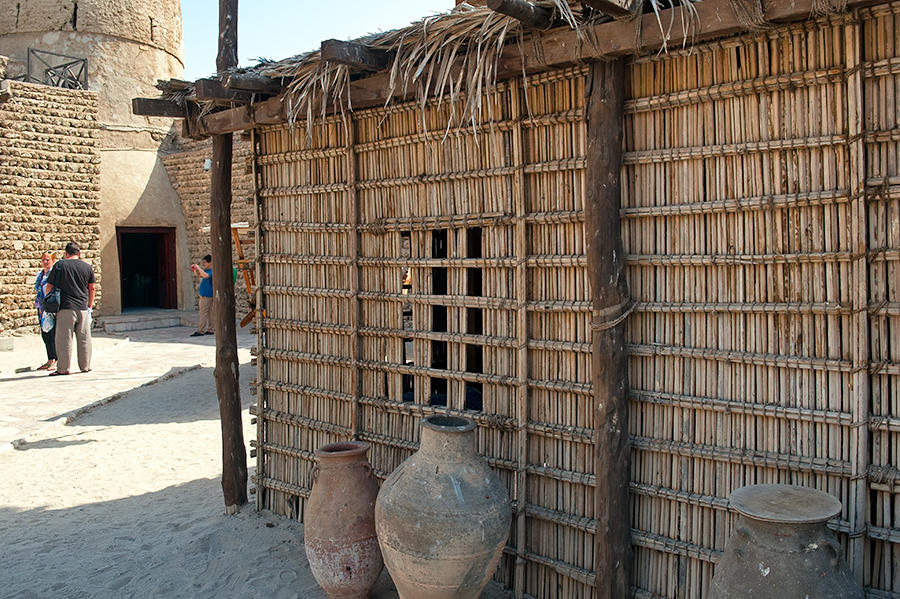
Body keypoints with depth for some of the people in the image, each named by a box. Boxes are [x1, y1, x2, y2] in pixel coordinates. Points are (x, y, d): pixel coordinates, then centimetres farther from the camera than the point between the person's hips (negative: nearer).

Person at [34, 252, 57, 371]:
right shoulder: (40, 274, 19)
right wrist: (39, 306, 18)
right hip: (42, 309, 8)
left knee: (54, 334, -9)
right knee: (45, 335, 9)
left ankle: (58, 361, -6)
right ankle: (50, 360, 16)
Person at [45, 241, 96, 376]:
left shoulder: (60, 265, -1)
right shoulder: (87, 267, 8)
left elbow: (49, 287, 0)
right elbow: (91, 289, 12)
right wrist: (90, 305, 22)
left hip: (65, 306, -3)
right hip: (83, 308, 3)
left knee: (64, 339, 1)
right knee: (84, 339, 10)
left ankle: (63, 368, 2)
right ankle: (85, 366, 16)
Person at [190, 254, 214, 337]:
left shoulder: (212, 271, -13)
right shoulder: (207, 270, 16)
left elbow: (206, 275, -33)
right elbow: (198, 275, 27)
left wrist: (198, 268, -25)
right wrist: (194, 270, 7)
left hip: (206, 295, -9)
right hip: (204, 294, 9)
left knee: (203, 313, -9)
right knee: (209, 313, 10)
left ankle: (200, 331, -8)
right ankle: (210, 330, 14)